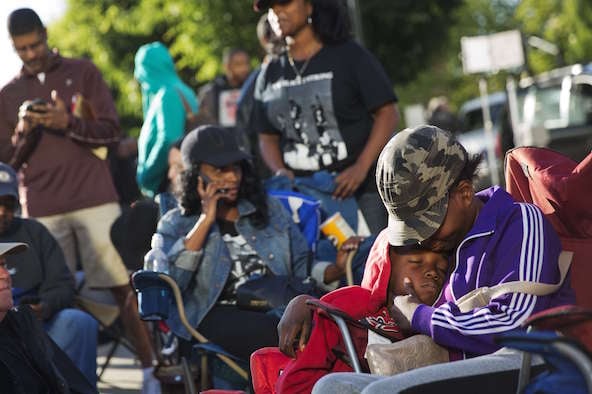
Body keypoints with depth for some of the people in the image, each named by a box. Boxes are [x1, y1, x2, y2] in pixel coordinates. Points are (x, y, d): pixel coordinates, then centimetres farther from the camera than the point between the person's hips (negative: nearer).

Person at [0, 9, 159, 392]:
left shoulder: (83, 72, 8)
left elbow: (112, 130, 2)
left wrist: (68, 123, -15)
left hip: (94, 199, -2)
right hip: (41, 209, 2)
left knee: (123, 287, -3)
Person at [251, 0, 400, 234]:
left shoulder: (349, 56, 0)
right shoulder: (270, 74, 13)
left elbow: (388, 113, -4)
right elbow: (267, 137, 17)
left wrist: (361, 168, -15)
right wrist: (279, 171, -4)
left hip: (361, 189, -3)